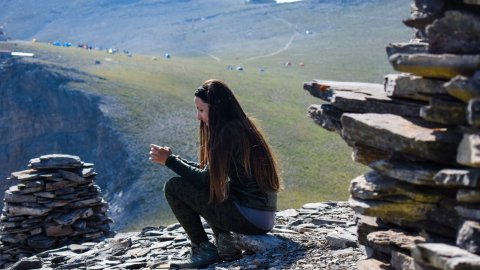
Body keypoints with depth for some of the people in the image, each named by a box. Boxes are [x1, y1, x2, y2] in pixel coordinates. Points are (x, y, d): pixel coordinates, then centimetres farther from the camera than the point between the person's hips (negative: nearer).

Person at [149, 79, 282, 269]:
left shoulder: (228, 132, -15)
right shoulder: (241, 127, 13)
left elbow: (206, 179, -13)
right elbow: (207, 171, 16)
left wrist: (169, 160, -3)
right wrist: (172, 158, 11)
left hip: (250, 218, -9)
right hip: (265, 216, 9)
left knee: (174, 187, -4)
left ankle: (203, 250, 3)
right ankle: (225, 246, 14)